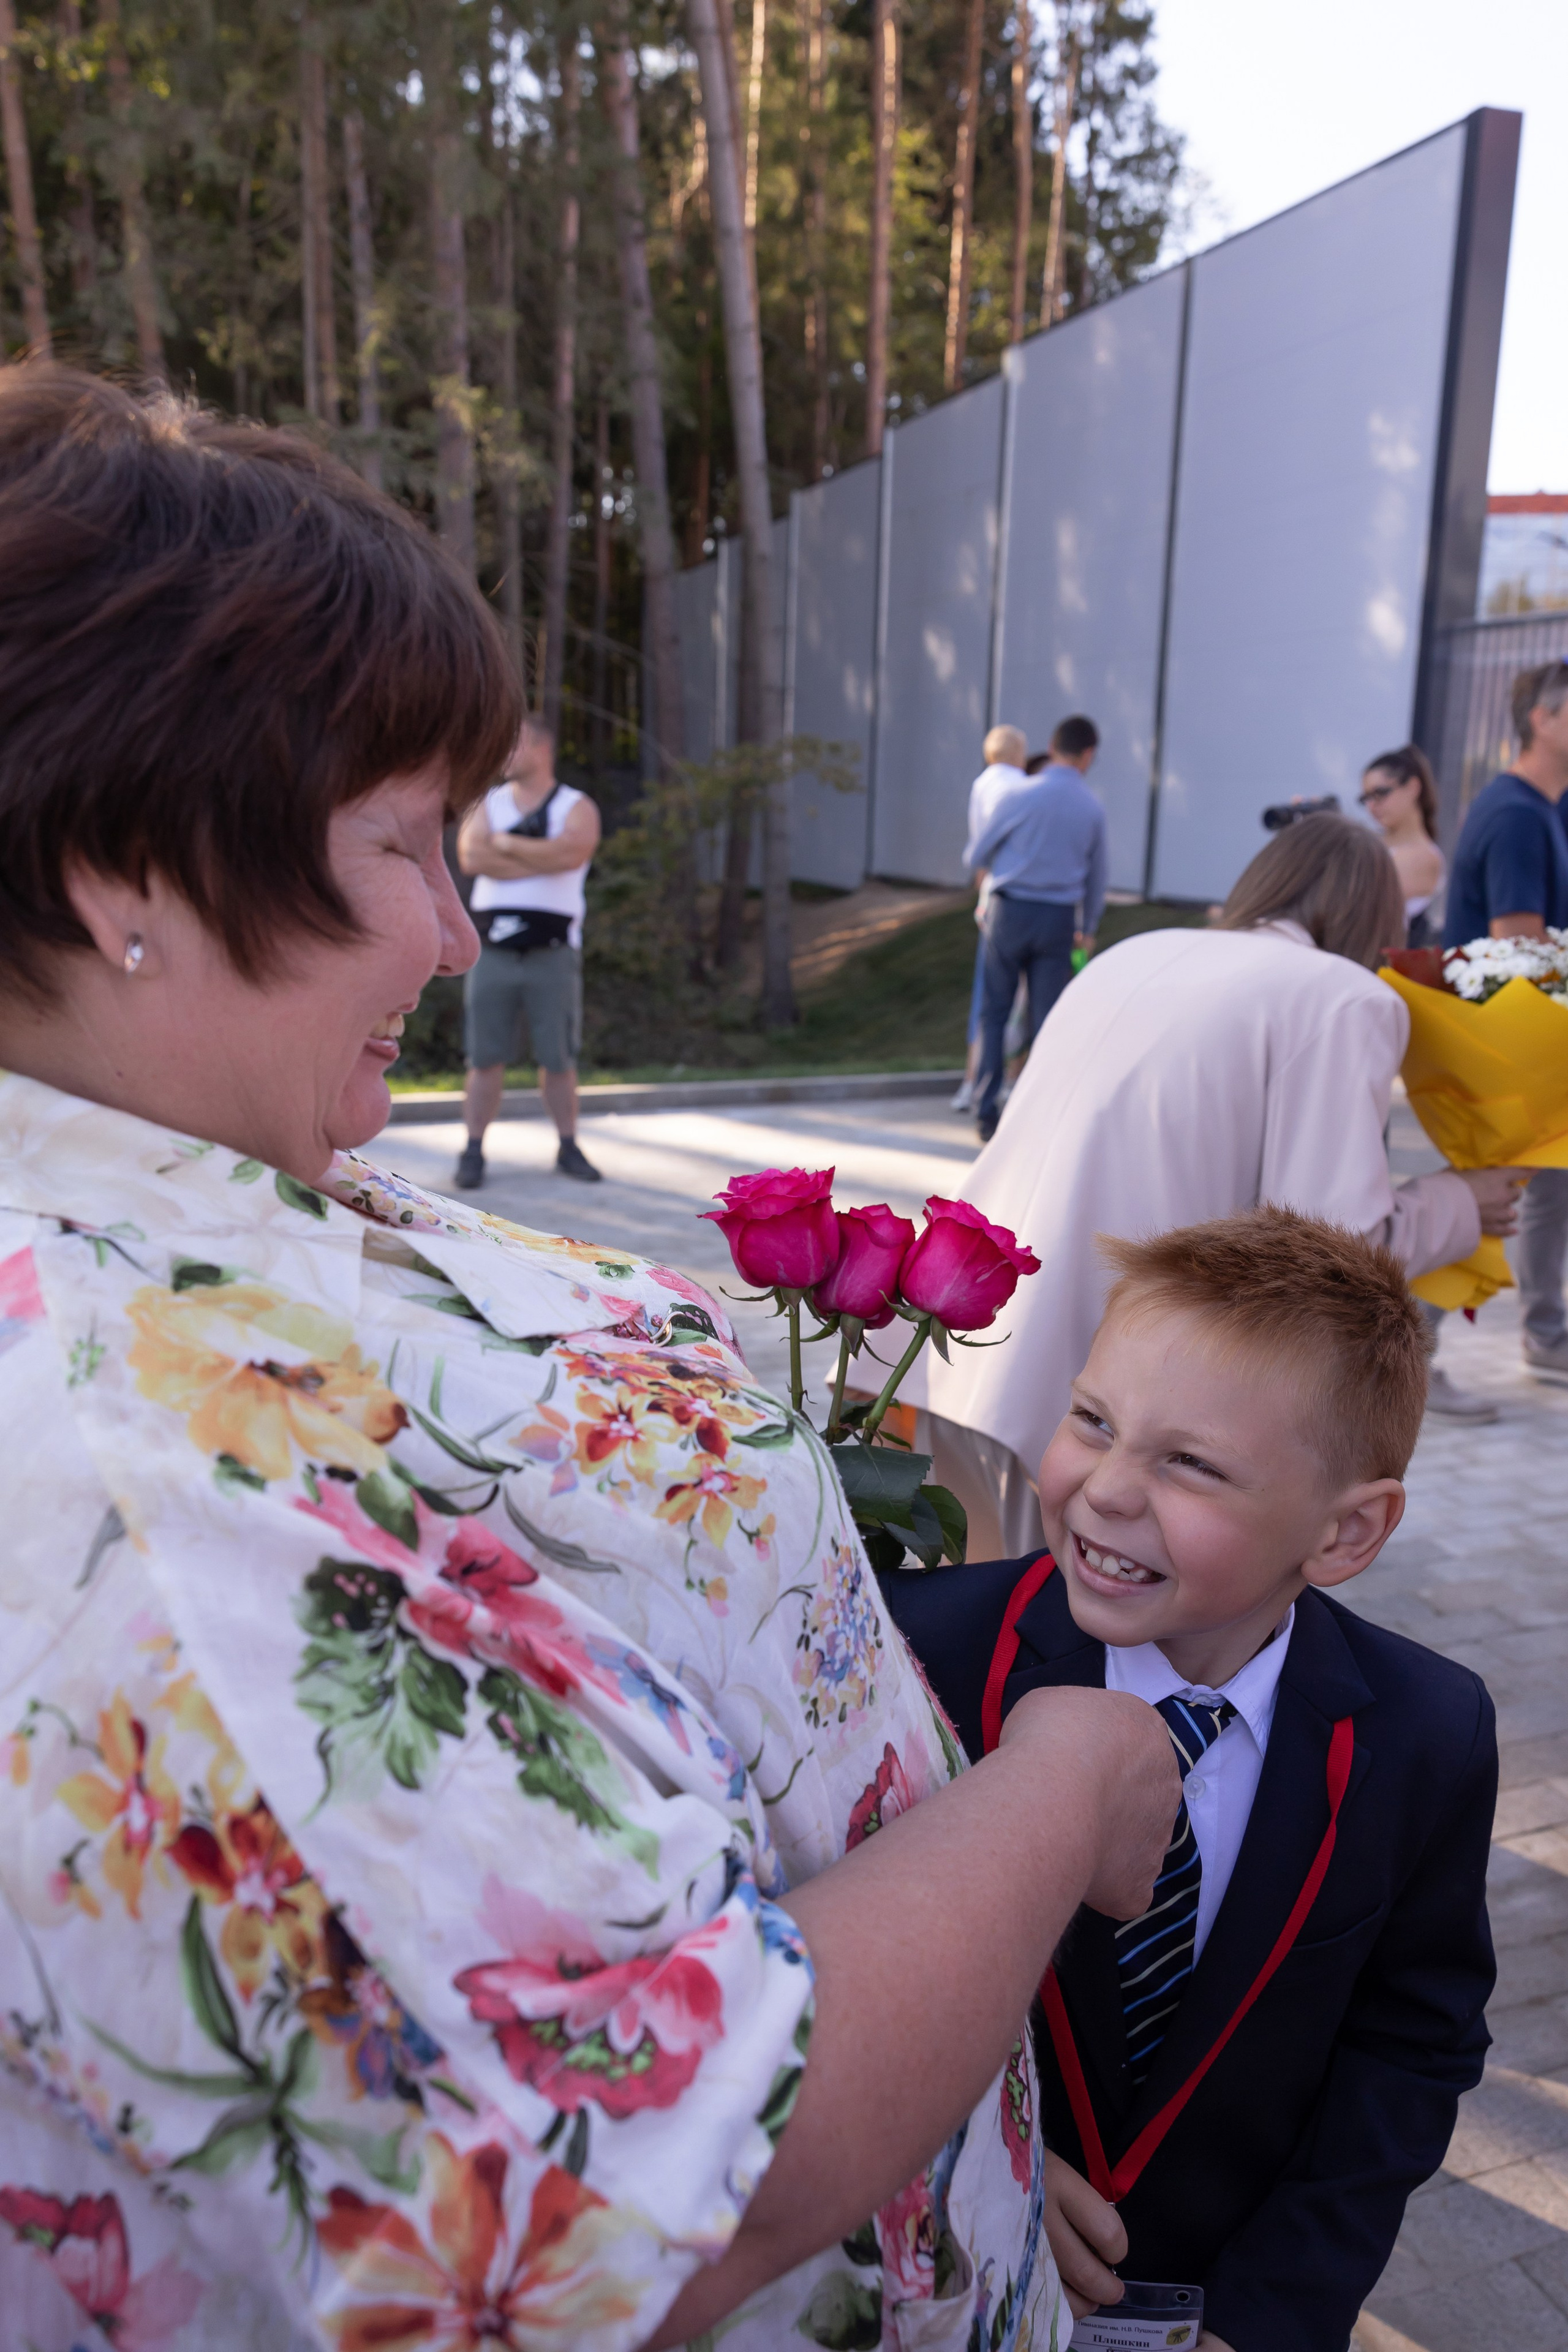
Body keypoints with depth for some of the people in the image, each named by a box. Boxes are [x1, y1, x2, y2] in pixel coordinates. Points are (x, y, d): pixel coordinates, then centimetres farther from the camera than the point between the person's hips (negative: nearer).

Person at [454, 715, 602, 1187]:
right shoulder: (487, 805, 12)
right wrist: (543, 859, -9)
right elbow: (471, 857, -8)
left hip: (553, 952, -1)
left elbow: (571, 852, -18)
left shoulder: (577, 808, 5)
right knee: (486, 1058, 1)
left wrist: (507, 843, -6)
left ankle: (569, 1148, 17)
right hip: (494, 950, 1)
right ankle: (473, 1152, 8)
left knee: (558, 1060, 5)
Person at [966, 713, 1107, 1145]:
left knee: (995, 1013, 7)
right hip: (1059, 919, 2)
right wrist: (1087, 929, 27)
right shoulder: (1092, 808, 3)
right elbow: (1096, 876, 14)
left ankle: (987, 1114, 8)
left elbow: (976, 857, -2)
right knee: (1047, 1020, 8)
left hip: (1009, 912, -2)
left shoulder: (1019, 795, -8)